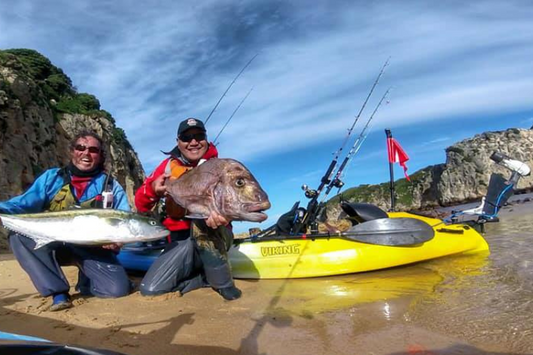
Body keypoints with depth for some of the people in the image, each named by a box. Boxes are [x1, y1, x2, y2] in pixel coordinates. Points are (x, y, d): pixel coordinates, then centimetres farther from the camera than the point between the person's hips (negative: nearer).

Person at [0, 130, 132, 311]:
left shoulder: (111, 186, -1)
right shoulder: (52, 177, 4)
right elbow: (26, 203, -5)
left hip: (92, 250, -1)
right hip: (53, 244, 2)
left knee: (118, 289, -21)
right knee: (19, 234, -26)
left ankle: (86, 281, 16)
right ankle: (58, 291, -15)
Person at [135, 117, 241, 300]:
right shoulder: (169, 165, 4)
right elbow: (141, 205, 1)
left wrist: (222, 213, -46)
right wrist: (152, 189, -24)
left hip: (215, 237, -3)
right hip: (181, 241, 3)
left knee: (200, 215, -36)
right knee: (150, 290, -14)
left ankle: (223, 283, -17)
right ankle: (206, 278, 6)